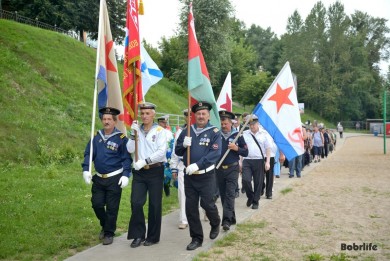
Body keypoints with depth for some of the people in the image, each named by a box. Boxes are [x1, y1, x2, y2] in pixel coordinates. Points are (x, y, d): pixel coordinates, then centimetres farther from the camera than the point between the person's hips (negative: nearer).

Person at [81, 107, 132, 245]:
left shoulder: (121, 138, -8)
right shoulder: (97, 136, 4)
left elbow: (127, 158, -8)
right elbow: (88, 153, 5)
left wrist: (125, 175, -17)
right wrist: (85, 170, -7)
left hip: (115, 179, -4)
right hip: (99, 178, 4)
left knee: (112, 208, 3)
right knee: (97, 204, 6)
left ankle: (109, 234, 20)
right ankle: (104, 226, 33)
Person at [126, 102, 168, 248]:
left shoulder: (160, 131, -4)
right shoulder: (137, 130, 9)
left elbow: (162, 152, -14)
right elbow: (130, 150, 0)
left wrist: (145, 161, -19)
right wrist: (133, 133, -10)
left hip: (155, 171, -3)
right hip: (139, 172, 3)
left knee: (154, 204, 5)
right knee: (136, 203, -2)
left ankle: (153, 236, 18)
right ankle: (138, 235, 12)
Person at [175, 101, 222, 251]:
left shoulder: (214, 132, -6)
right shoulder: (187, 131, 6)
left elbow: (215, 153, -18)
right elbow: (178, 152, 9)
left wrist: (197, 165, -26)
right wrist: (184, 145, -14)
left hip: (206, 176, -3)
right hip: (189, 176, 4)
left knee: (207, 204, 2)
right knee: (190, 207, 4)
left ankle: (215, 224, 35)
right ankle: (196, 238, 18)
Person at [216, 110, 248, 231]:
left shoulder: (237, 135, 0)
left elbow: (245, 152, 2)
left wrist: (236, 148, -15)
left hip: (232, 169, -3)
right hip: (219, 169, 3)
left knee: (230, 194, -9)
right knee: (223, 194, 10)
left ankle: (226, 220, -11)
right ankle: (231, 218, 25)